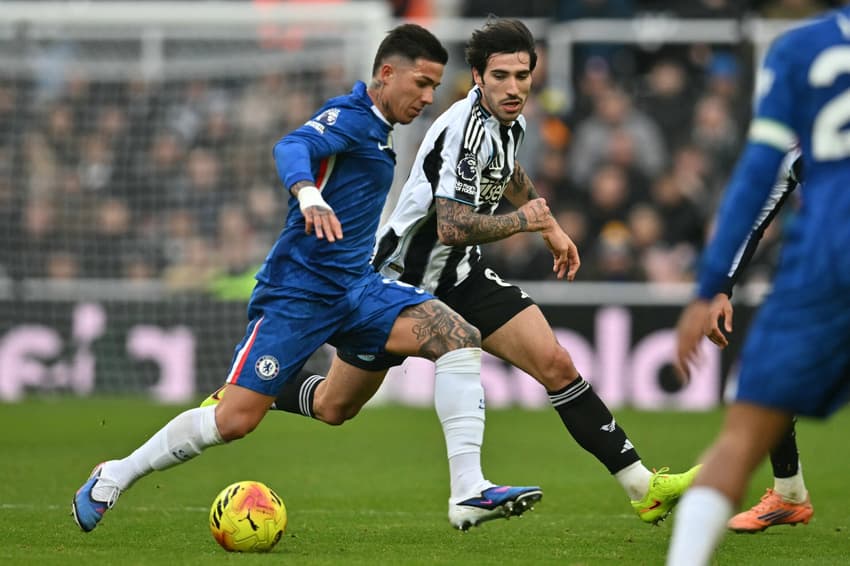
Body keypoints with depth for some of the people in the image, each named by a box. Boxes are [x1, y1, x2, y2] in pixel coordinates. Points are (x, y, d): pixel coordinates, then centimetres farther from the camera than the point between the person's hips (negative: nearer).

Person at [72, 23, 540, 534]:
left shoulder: (376, 127, 16)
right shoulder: (350, 115, -11)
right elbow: (292, 147, -32)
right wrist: (308, 195, -51)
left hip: (356, 287, 8)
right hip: (299, 289, -8)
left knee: (460, 337, -14)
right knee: (234, 419, -11)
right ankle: (115, 476, 11)